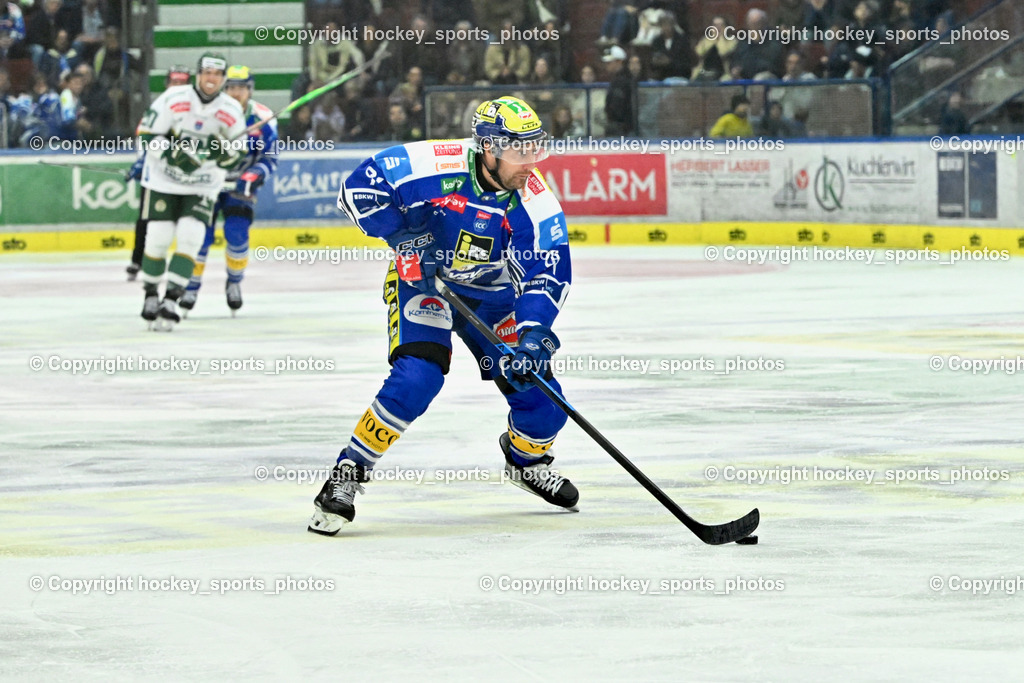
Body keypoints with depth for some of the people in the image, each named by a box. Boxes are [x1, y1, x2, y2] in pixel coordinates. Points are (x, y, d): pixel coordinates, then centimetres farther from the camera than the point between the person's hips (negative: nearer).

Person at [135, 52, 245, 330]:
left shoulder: (232, 111, -7)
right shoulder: (173, 99, -14)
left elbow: (237, 158, -1)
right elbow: (146, 135, -12)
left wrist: (224, 153, -24)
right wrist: (173, 154, -26)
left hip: (203, 187, 1)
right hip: (164, 179, -1)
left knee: (190, 238, -14)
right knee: (158, 238, -5)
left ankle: (171, 300, -12)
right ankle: (151, 293, 17)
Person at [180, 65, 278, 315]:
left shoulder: (263, 118, -11)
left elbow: (270, 159, -6)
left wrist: (253, 177, -22)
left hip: (240, 184, 0)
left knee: (236, 235, -13)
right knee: (201, 234, -9)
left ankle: (234, 283, 12)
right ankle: (192, 286, 8)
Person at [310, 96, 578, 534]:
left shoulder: (534, 202, -20)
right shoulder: (437, 166, -27)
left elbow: (548, 272, -22)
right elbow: (360, 187, -21)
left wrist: (533, 330, -37)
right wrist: (401, 232, -30)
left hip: (491, 295, 3)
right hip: (422, 281, -3)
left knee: (540, 400, -2)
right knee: (417, 378, -28)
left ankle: (525, 458, 34)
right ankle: (347, 475, -16)